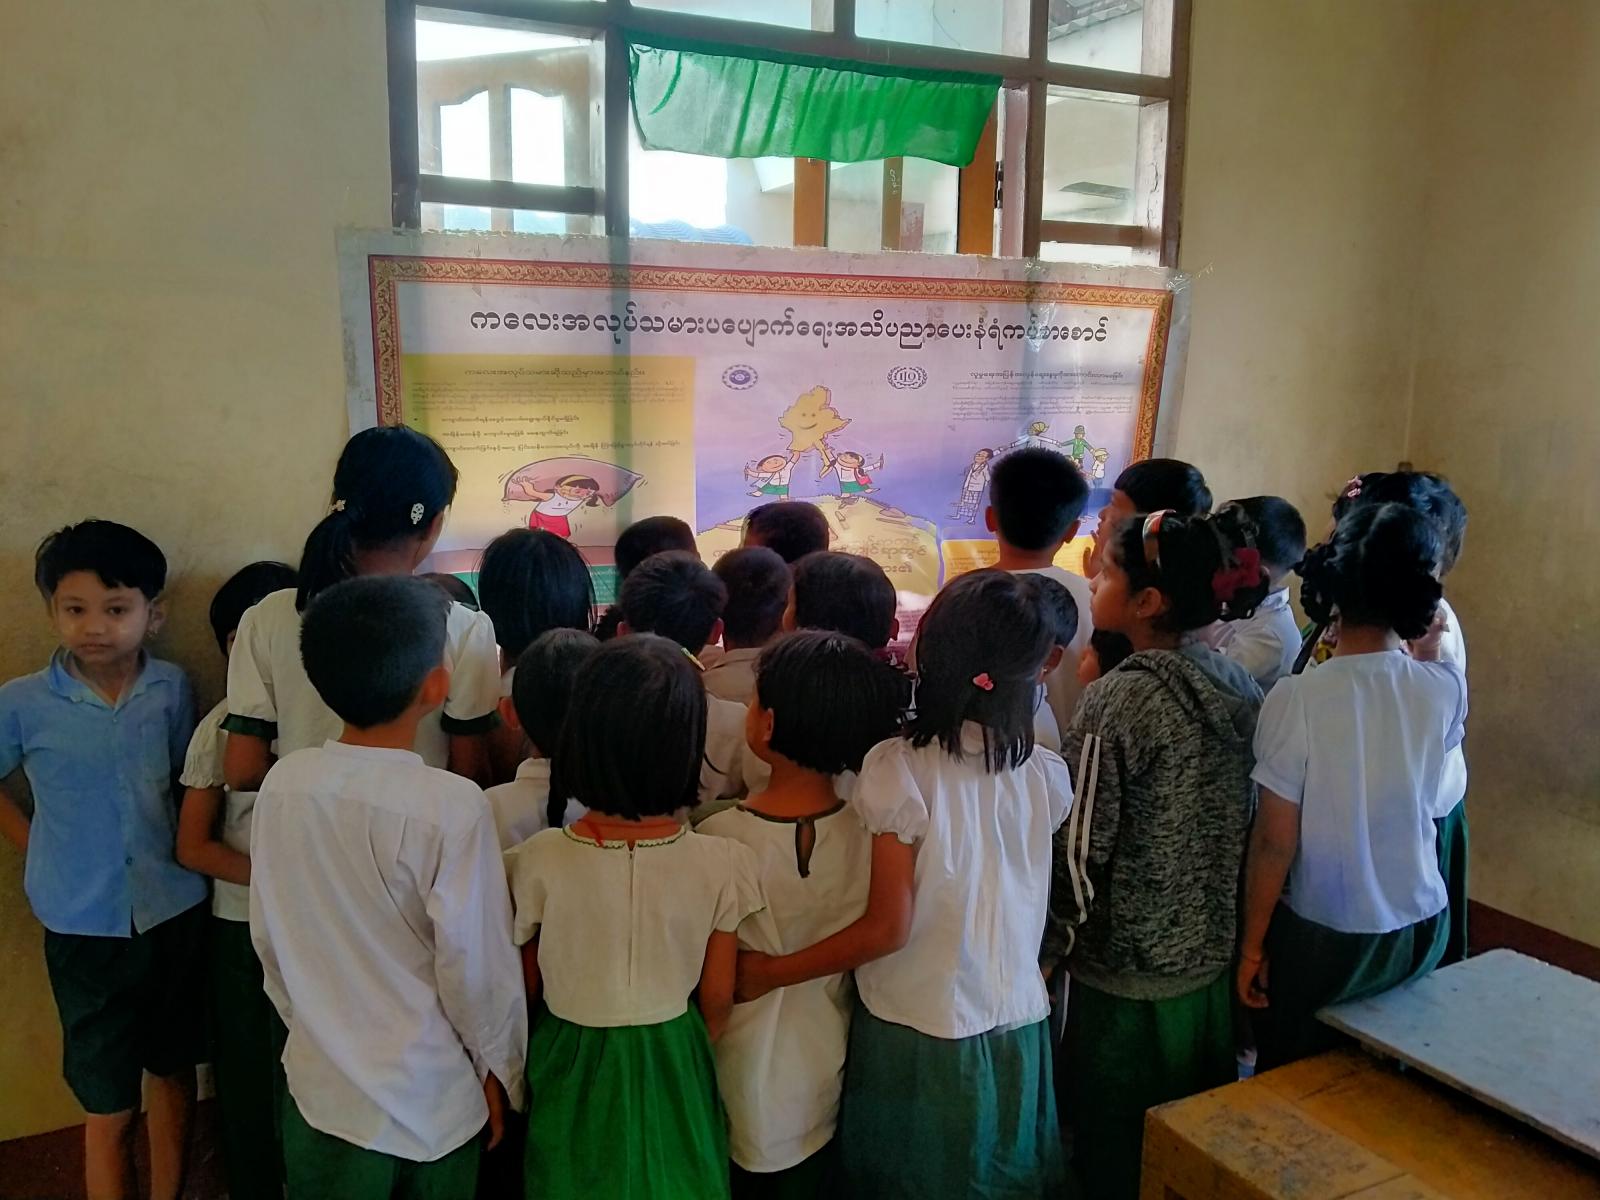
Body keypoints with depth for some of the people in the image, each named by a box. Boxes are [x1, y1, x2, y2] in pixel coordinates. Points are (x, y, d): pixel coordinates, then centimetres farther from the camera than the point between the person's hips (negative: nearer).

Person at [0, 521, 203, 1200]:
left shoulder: (172, 690, -5)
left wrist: (186, 854, -2)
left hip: (175, 910, 2)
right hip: (85, 926, -2)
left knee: (173, 1071, 19)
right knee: (109, 1107, 8)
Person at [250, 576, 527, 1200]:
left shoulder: (283, 783, -11)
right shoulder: (452, 805, -25)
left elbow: (268, 937, 1)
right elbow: (477, 963, -18)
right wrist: (502, 1069, -1)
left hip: (320, 1086, 4)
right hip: (433, 1100, -3)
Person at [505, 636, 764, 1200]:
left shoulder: (538, 862, -23)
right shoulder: (720, 864, -22)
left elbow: (528, 985, -6)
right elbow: (717, 1000, -8)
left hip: (572, 1063, 0)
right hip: (673, 1064, 0)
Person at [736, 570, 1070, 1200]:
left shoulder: (900, 768, -19)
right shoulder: (1047, 776, -8)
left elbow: (887, 928, -18)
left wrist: (769, 974, -9)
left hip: (917, 1033, -3)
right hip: (1018, 1029, 3)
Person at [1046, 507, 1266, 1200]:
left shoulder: (1119, 701, -22)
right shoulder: (1239, 687, -3)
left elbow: (1080, 851, -19)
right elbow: (1252, 825, 6)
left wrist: (1051, 948, -4)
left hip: (1126, 978, -6)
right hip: (1211, 962, 6)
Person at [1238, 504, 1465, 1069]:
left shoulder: (1297, 698, -22)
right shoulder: (1446, 688, -10)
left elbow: (1275, 842, -17)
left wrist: (1252, 944, -4)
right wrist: (1426, 656, 15)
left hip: (1319, 935, -4)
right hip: (1420, 924, 4)